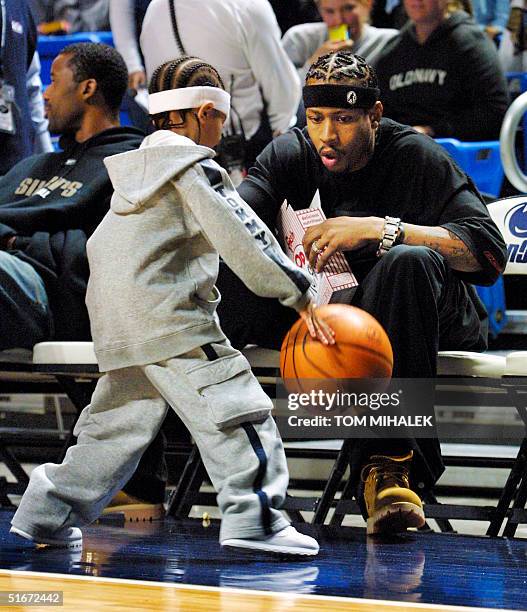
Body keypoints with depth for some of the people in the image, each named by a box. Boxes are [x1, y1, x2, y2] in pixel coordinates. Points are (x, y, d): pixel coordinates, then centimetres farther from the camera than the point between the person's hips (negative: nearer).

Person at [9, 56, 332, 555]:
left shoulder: (135, 167, 21)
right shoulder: (195, 167, -7)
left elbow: (98, 245, 29)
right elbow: (243, 237, -13)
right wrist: (299, 294, -12)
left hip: (117, 325, 9)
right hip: (172, 317, -9)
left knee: (117, 420, 17)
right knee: (234, 408, -10)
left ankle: (49, 513, 17)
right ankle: (254, 518, -18)